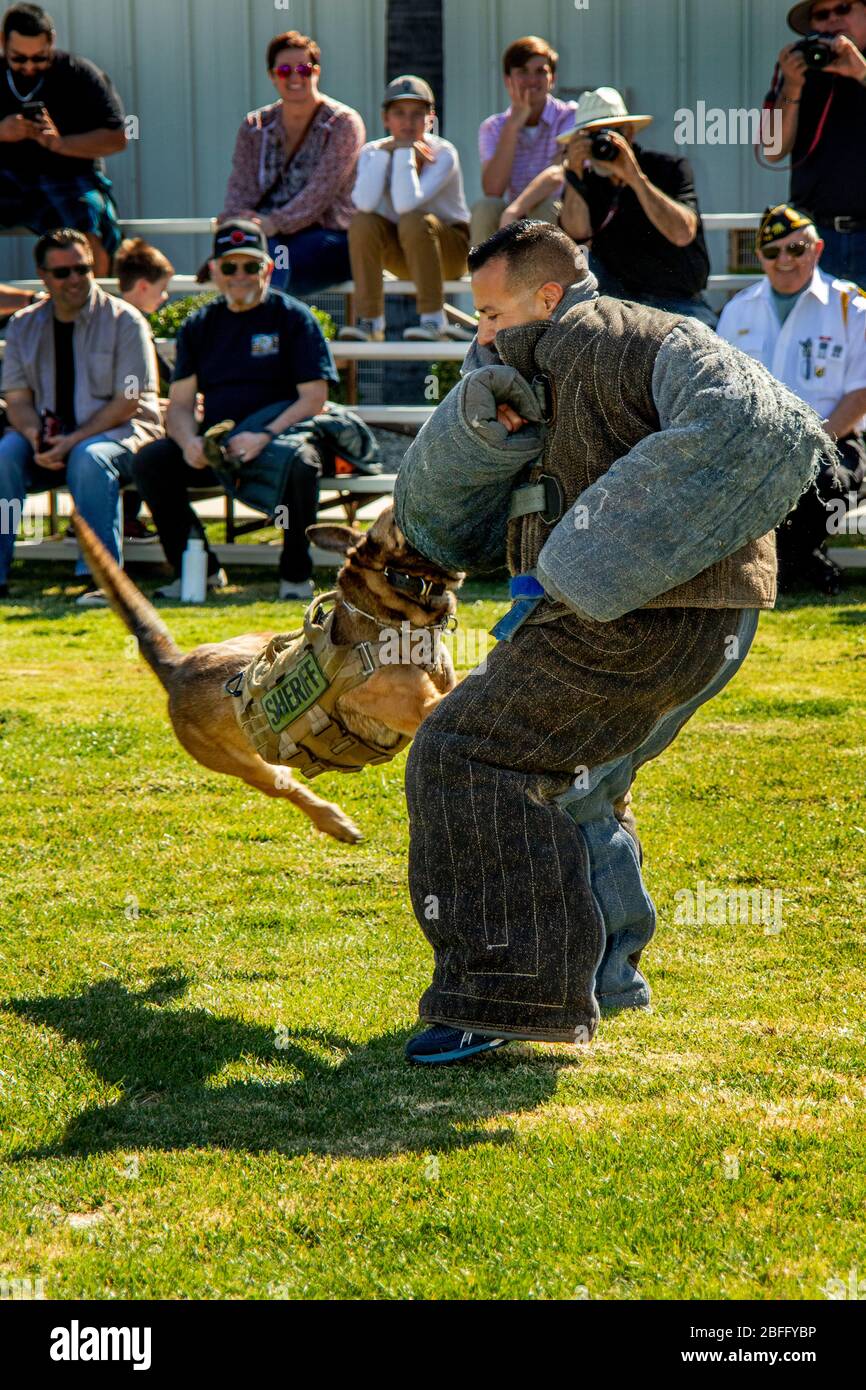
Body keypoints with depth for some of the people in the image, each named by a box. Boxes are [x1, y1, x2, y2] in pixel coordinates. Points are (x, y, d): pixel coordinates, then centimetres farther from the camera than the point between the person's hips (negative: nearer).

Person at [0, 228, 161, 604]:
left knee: (89, 457, -37)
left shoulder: (124, 320, -3)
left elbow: (127, 403, -9)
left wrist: (73, 441, -20)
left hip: (118, 431, -3)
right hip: (48, 437, 4)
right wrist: (36, 438, -18)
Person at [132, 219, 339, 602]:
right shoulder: (200, 325, 15)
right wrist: (188, 441, -14)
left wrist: (265, 437, -23)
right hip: (214, 447, 4)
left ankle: (295, 575, -17)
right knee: (149, 462, -20)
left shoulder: (293, 318, 2)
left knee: (301, 464, -37)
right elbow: (180, 401, 10)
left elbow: (313, 398, -6)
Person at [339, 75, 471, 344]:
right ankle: (370, 321, -21)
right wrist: (383, 153, -24)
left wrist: (404, 151, -28)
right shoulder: (373, 151, -6)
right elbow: (365, 203, -26)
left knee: (414, 221, -34)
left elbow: (406, 203, -34)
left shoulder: (443, 153, -17)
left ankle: (433, 320, -27)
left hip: (450, 250, -3)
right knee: (363, 222, -25)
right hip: (401, 254, 3)